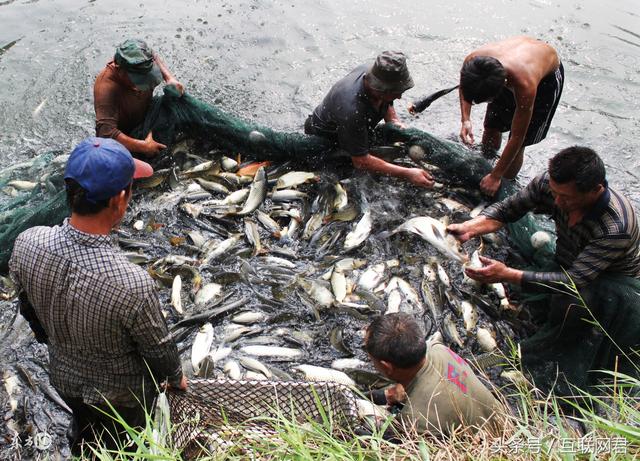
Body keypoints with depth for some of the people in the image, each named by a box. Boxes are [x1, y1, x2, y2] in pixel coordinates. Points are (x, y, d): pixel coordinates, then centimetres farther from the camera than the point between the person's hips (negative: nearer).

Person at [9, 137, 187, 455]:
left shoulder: (26, 244, -27)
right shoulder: (133, 284, -42)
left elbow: (29, 310, -5)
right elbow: (158, 348, -22)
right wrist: (176, 378, 0)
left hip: (64, 378, 4)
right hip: (121, 394, -4)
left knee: (84, 436, 35)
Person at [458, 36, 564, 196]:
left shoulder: (525, 86, -47)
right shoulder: (472, 61, -35)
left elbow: (517, 137, -34)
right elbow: (464, 87, -7)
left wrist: (496, 176, -25)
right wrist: (465, 120, -22)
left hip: (546, 77, -4)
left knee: (517, 145, -4)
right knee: (491, 129, 8)